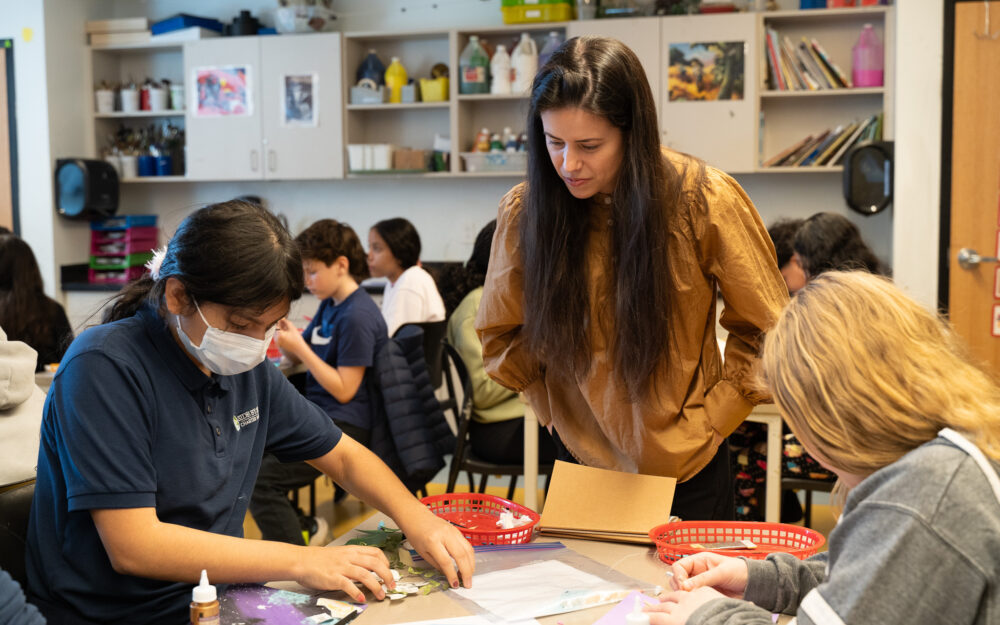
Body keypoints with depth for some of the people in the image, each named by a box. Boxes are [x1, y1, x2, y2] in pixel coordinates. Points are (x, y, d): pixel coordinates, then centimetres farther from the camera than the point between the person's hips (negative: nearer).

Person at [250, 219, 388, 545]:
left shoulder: (357, 316, -16)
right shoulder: (329, 305, 14)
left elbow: (344, 390, -17)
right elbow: (298, 358, 23)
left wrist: (300, 347, -16)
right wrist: (285, 334, 2)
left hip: (345, 425, -11)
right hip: (318, 411, 11)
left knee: (261, 479, -23)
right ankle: (303, 525, 14)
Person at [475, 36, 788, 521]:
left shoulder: (704, 200, -15)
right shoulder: (523, 210, -10)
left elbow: (766, 332, -5)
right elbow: (499, 336, 5)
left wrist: (706, 423, -9)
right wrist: (558, 413, -3)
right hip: (578, 463, 2)